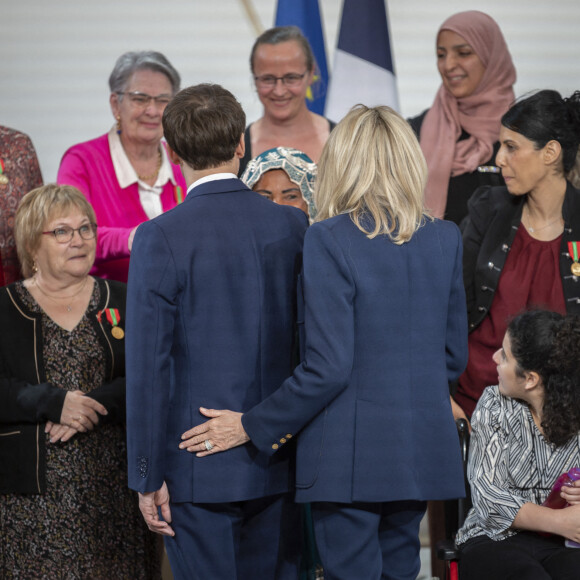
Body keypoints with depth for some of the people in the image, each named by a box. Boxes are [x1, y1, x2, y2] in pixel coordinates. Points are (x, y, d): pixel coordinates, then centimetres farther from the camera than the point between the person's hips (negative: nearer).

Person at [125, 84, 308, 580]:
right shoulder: (294, 226, 0)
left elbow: (149, 365, -11)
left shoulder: (161, 238, -12)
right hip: (281, 464, 4)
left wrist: (147, 476, -6)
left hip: (198, 470, -4)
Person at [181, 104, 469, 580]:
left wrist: (252, 427, -7)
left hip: (352, 454, -6)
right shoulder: (445, 238, 5)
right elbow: (454, 355, 11)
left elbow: (328, 367, -17)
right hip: (422, 447, 6)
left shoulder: (331, 239, -12)